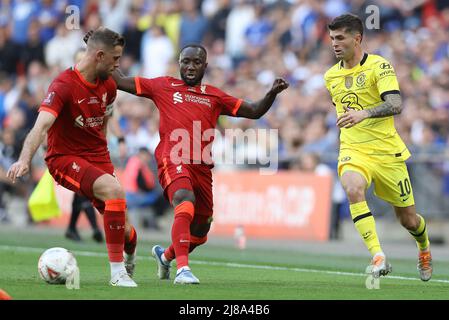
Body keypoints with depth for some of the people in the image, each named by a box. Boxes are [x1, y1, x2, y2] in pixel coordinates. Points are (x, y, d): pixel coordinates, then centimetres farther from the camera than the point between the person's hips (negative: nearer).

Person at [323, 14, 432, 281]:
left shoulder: (379, 66, -9)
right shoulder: (331, 76, 9)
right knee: (353, 189, -33)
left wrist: (364, 113, -37)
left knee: (409, 220, 7)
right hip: (353, 151, 3)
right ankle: (378, 257, -35)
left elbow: (396, 105, -24)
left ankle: (424, 248, 43)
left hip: (387, 152, -3)